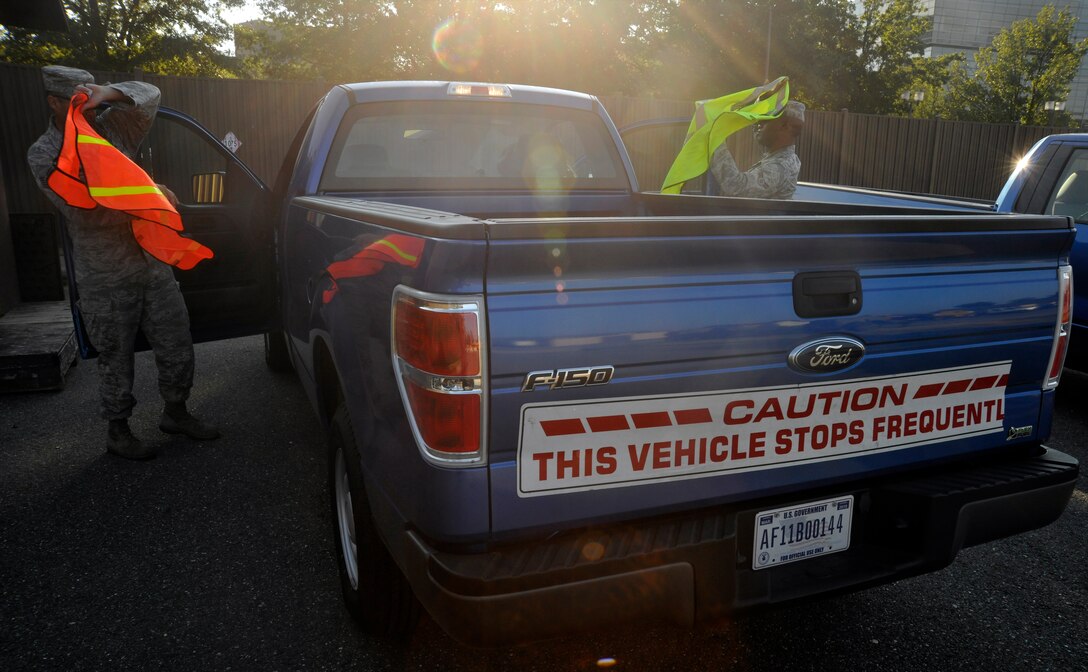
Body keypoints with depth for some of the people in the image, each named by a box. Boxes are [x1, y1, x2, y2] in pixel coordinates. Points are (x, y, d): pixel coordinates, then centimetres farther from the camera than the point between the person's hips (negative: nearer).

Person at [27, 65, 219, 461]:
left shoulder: (110, 129, 7)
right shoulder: (44, 156, -5)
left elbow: (149, 95, 1)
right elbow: (84, 209, -18)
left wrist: (108, 93, -18)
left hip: (153, 262, 5)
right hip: (106, 282, -4)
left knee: (176, 343, 10)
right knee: (116, 358, 6)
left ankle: (175, 414, 29)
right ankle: (118, 433, 23)